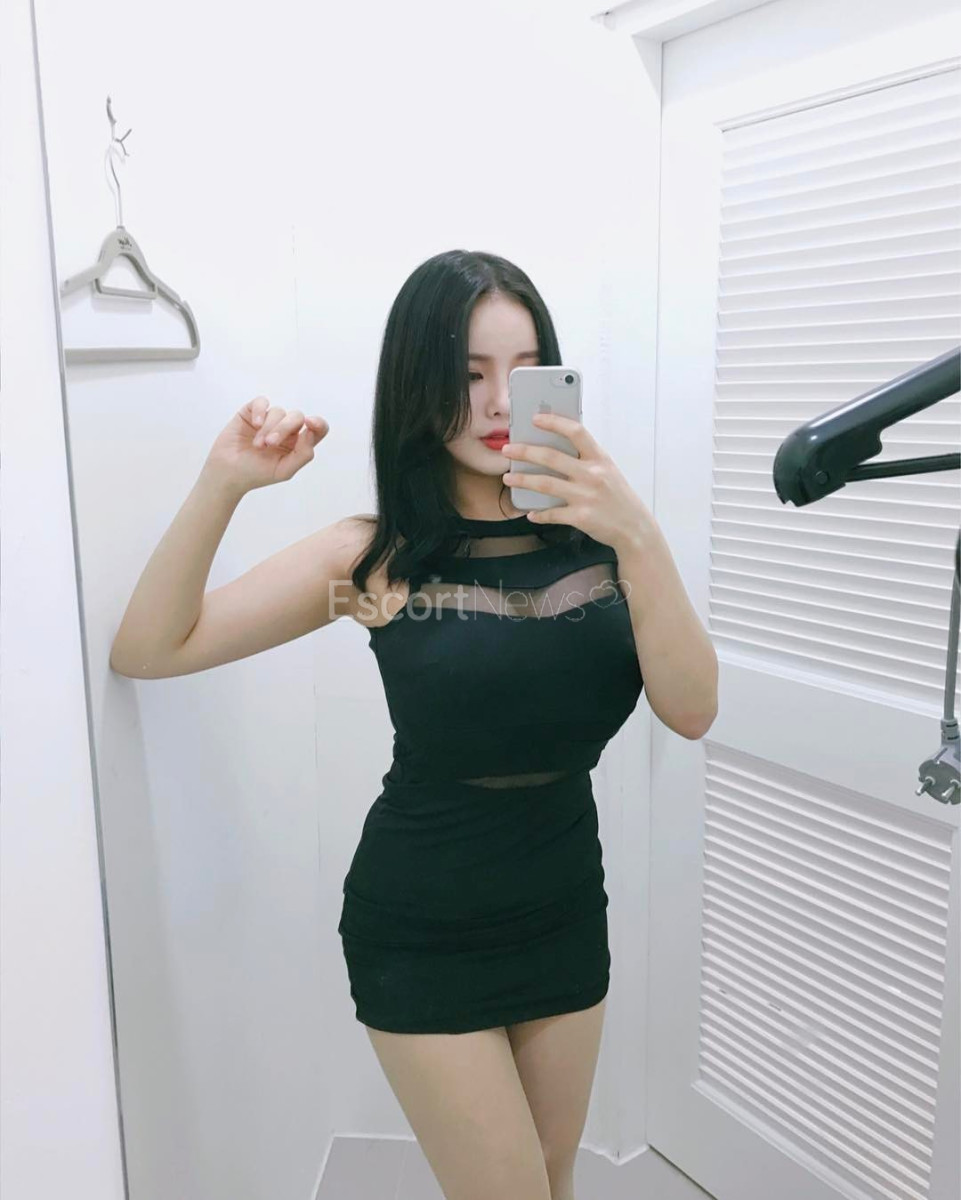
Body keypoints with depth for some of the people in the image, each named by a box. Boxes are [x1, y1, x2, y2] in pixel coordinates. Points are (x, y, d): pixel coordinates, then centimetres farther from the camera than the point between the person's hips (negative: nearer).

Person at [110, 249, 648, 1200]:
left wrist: (637, 536, -31)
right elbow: (147, 651, -12)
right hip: (423, 933, -3)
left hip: (566, 908, 3)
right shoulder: (379, 556, -12)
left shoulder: (590, 529, -8)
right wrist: (223, 484, -24)